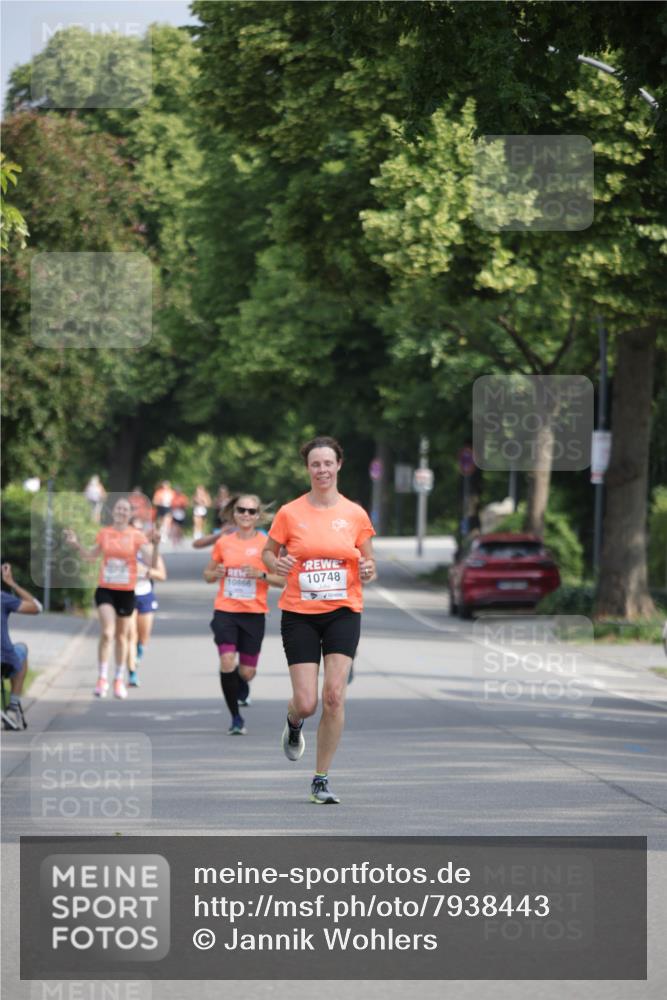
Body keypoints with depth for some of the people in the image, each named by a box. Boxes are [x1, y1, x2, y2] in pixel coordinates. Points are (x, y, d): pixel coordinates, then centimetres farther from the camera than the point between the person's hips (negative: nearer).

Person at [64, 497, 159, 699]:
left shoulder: (137, 536, -3)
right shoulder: (104, 533, 2)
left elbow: (151, 561, -9)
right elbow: (91, 557, 16)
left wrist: (155, 545, -25)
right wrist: (76, 545, 3)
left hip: (126, 591, 0)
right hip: (105, 589, 0)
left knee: (121, 636, 11)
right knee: (107, 633, -17)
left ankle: (119, 680, 25)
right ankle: (102, 678, -9)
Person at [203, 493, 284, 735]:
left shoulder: (266, 544, -1)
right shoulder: (223, 542, 5)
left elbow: (282, 580, 0)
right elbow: (208, 574, 16)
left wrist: (261, 574, -17)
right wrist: (216, 574, -6)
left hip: (254, 614, -1)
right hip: (225, 612, 1)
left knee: (247, 672, 2)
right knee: (227, 663, -17)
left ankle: (242, 683, 43)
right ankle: (236, 718, -2)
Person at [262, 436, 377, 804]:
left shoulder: (355, 514, 2)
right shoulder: (290, 513, -1)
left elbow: (368, 562, 11)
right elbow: (268, 553, 11)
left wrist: (368, 571, -12)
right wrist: (277, 564, -12)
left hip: (343, 612, 0)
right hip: (299, 614, 0)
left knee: (334, 695, -13)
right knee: (306, 703, -7)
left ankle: (321, 780, -1)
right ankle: (293, 724, 34)